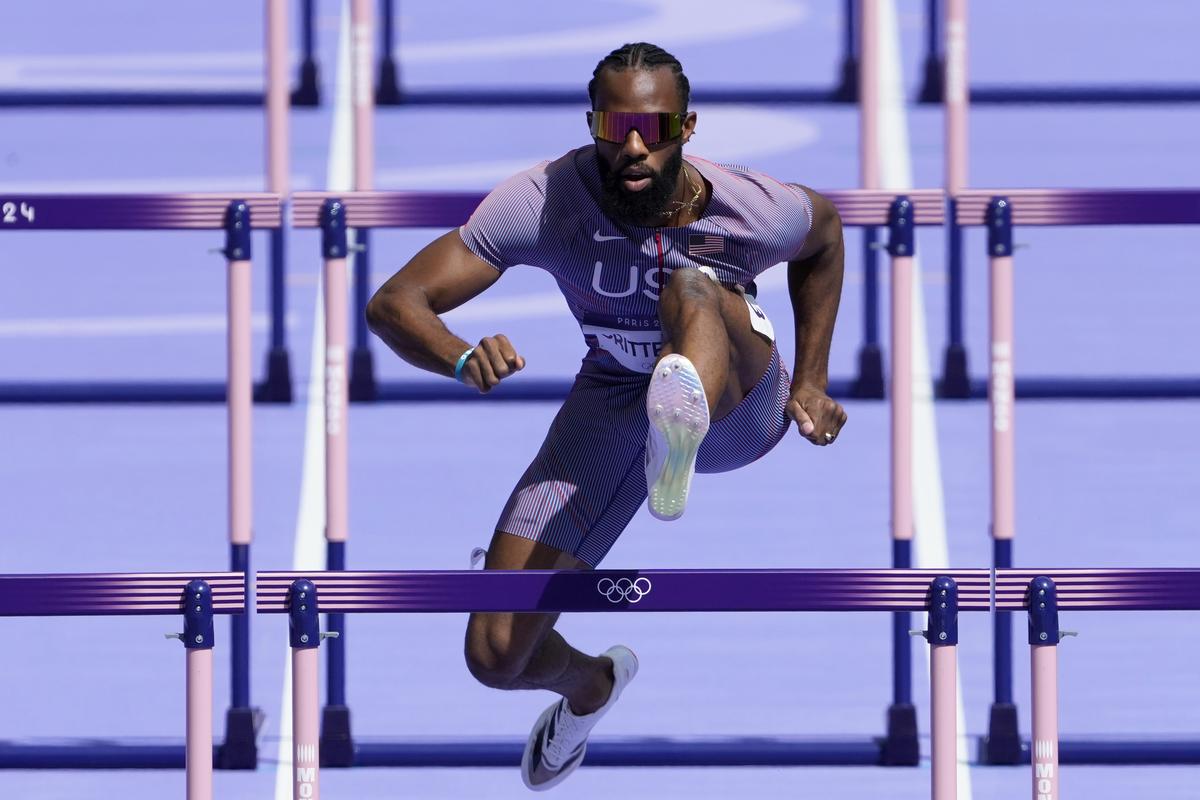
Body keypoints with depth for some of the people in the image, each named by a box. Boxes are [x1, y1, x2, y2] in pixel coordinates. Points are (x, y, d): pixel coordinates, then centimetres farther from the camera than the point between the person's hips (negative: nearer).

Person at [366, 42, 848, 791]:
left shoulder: (753, 211, -22)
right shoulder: (545, 202, -24)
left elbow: (825, 226, 5)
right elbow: (394, 304, -25)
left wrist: (810, 382, 4)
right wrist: (463, 359, -48)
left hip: (741, 398, -2)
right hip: (614, 410, 2)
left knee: (691, 287, -38)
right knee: (497, 655, -5)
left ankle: (682, 435, -75)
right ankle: (587, 685, 34)